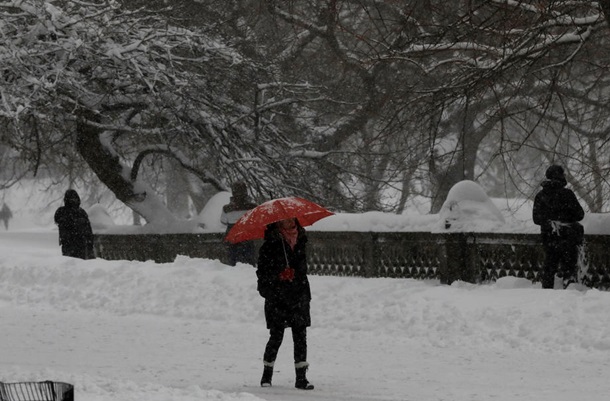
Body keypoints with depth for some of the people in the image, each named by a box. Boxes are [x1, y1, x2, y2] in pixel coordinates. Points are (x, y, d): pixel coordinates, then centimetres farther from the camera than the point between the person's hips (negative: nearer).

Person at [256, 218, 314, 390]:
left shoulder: (299, 241, 11)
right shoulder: (271, 243, -5)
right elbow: (262, 271, -6)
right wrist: (280, 275, -21)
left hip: (298, 296, 5)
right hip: (277, 297, -5)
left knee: (300, 337, -1)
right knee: (276, 336, -3)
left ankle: (301, 377, 0)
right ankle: (266, 376, 13)